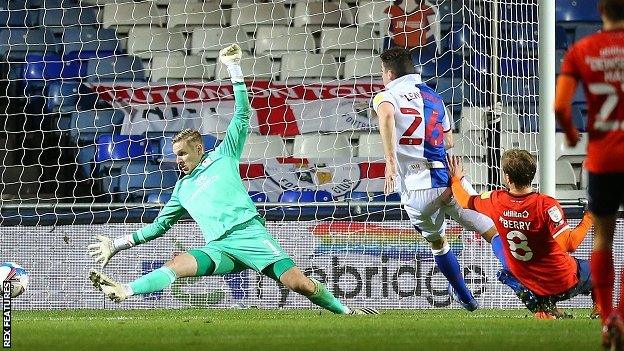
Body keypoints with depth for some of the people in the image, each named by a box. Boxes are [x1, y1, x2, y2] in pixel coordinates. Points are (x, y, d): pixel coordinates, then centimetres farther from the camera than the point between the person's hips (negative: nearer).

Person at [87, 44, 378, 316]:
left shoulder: (223, 157, 17)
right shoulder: (183, 188, 28)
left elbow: (242, 116, 12)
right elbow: (160, 225, 33)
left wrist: (234, 70, 7)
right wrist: (119, 244, 27)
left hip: (250, 233, -3)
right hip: (219, 248, 3)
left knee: (299, 283, -20)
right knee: (176, 265, -26)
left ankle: (345, 310, -6)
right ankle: (122, 292, -43)